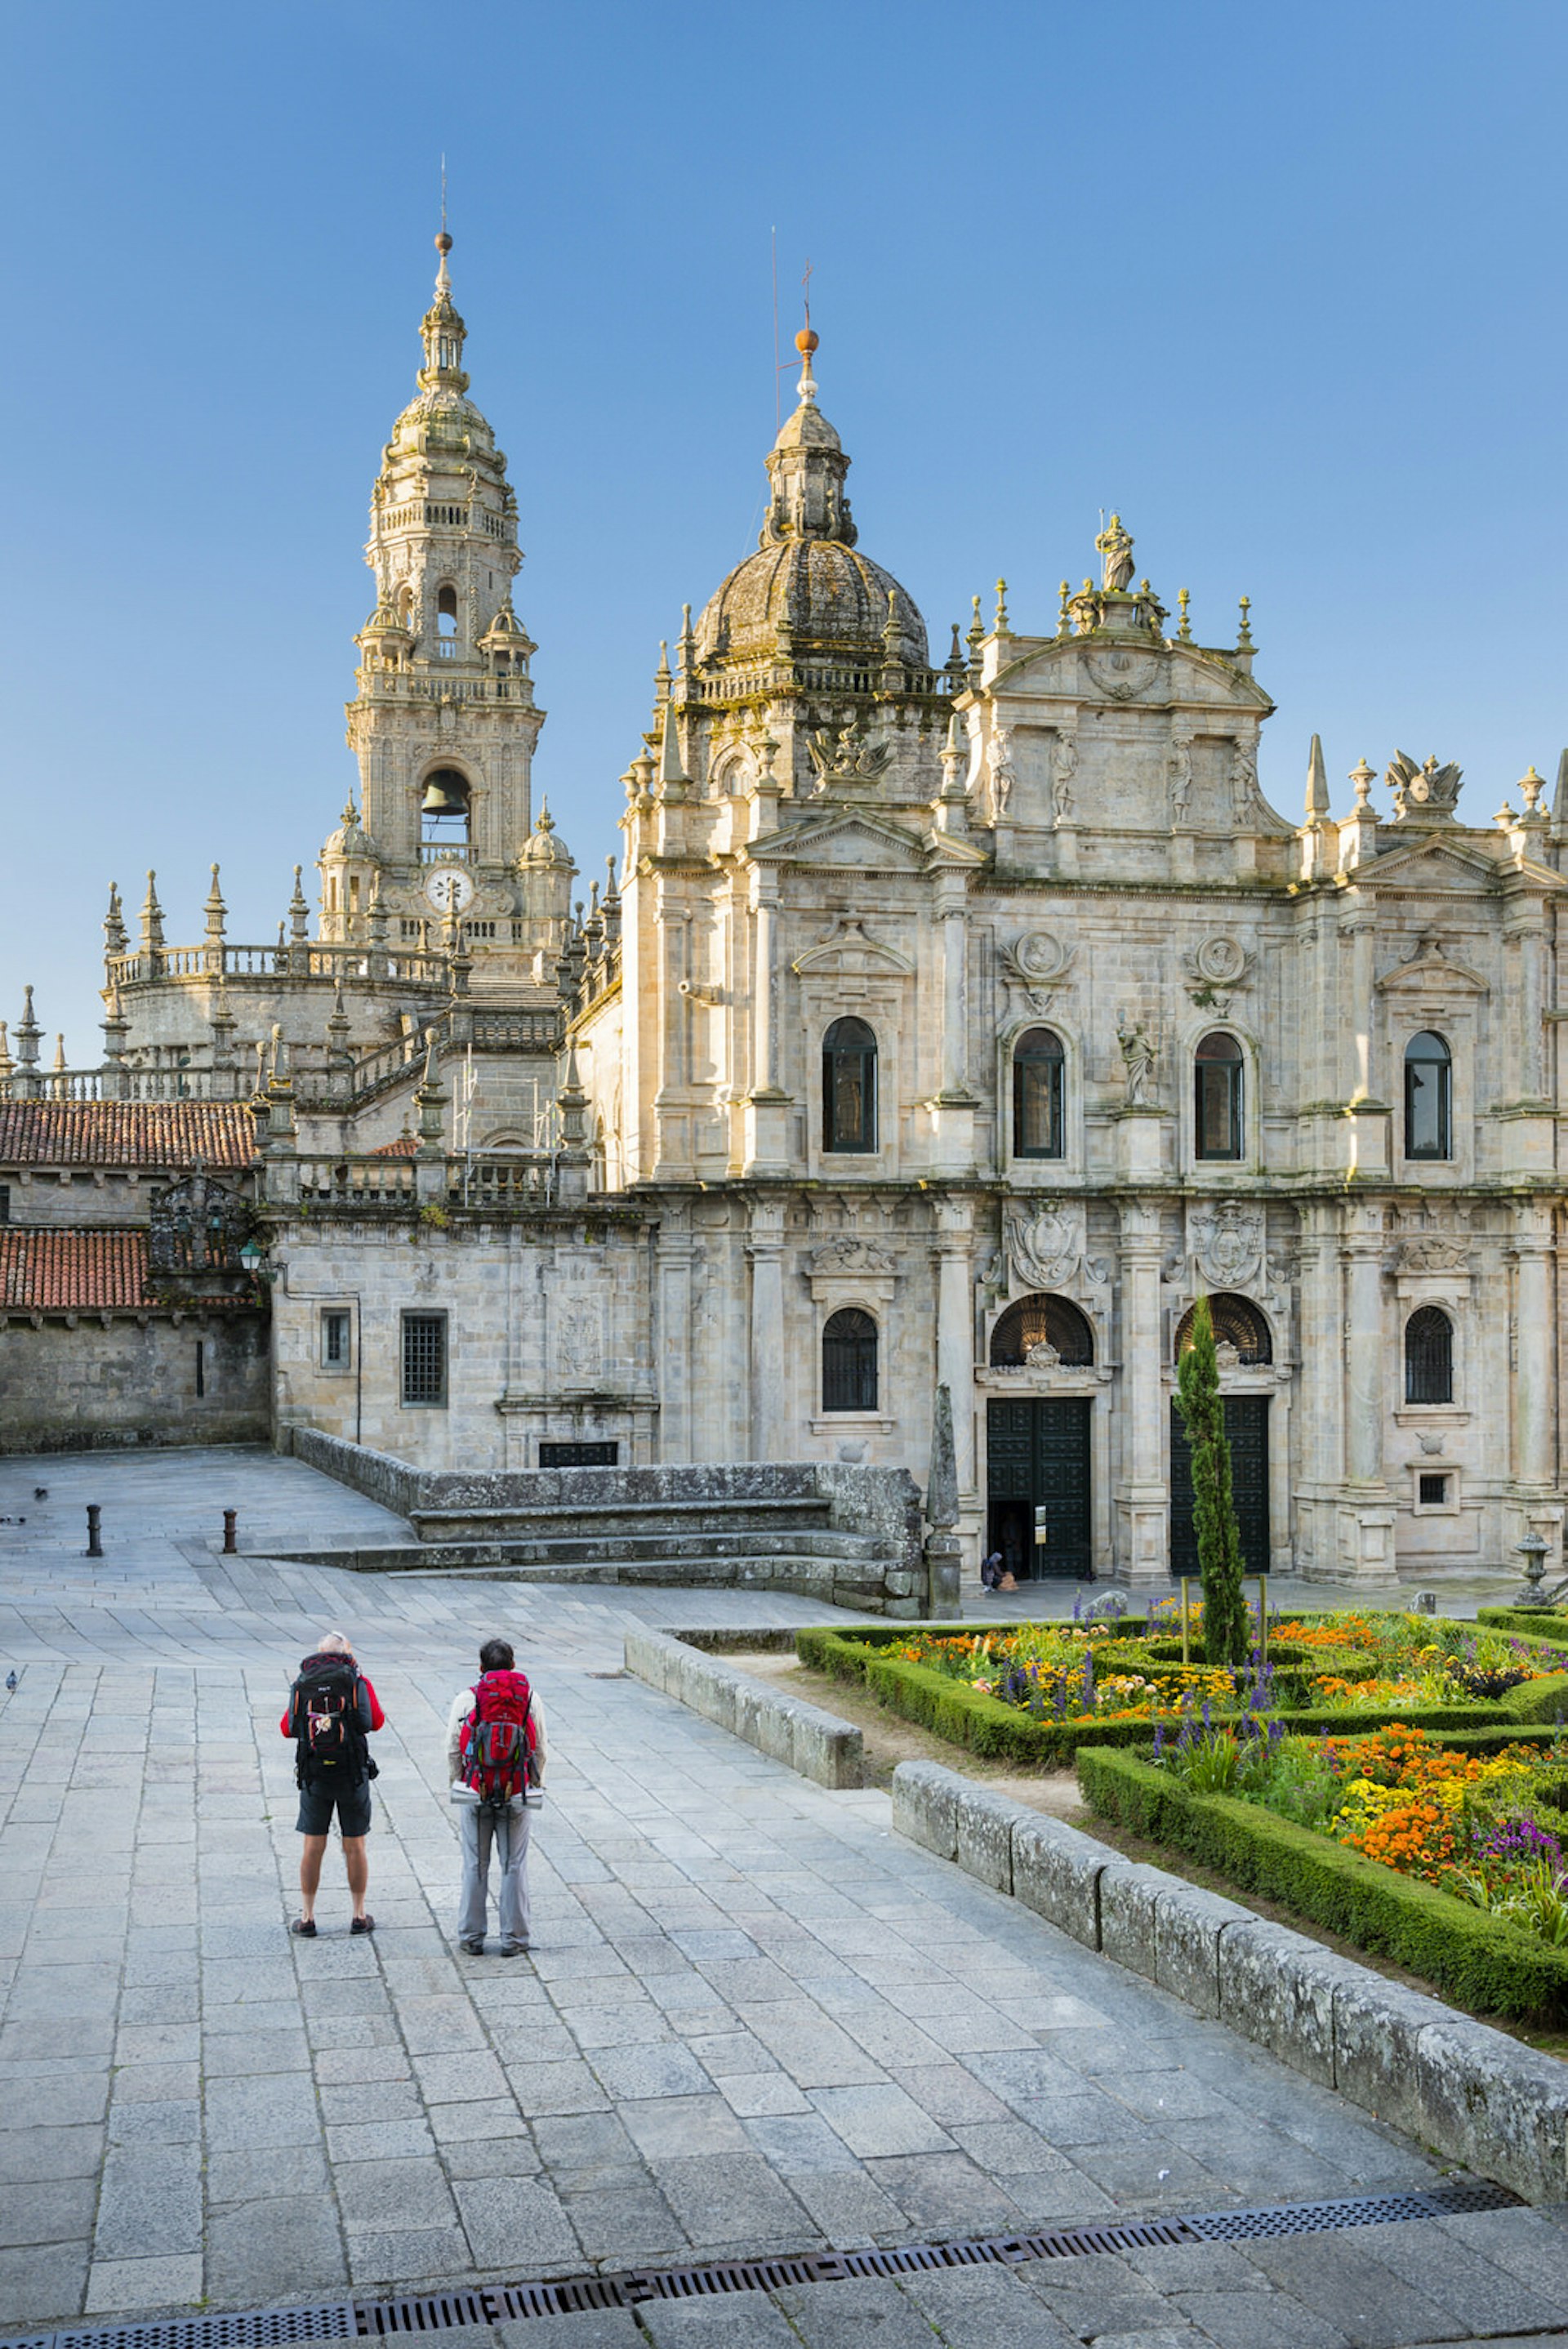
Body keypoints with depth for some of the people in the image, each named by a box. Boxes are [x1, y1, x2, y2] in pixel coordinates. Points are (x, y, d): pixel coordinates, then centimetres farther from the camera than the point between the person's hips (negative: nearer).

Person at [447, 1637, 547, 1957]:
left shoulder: (465, 1700, -3)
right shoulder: (531, 1700, 0)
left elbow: (453, 1751, 0)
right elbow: (540, 1752, 4)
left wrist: (457, 1785, 14)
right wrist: (534, 1785, 17)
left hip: (474, 1794, 0)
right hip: (518, 1797, 0)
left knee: (475, 1867, 9)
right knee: (514, 1867, 8)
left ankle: (471, 1937, 15)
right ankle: (513, 1937, 12)